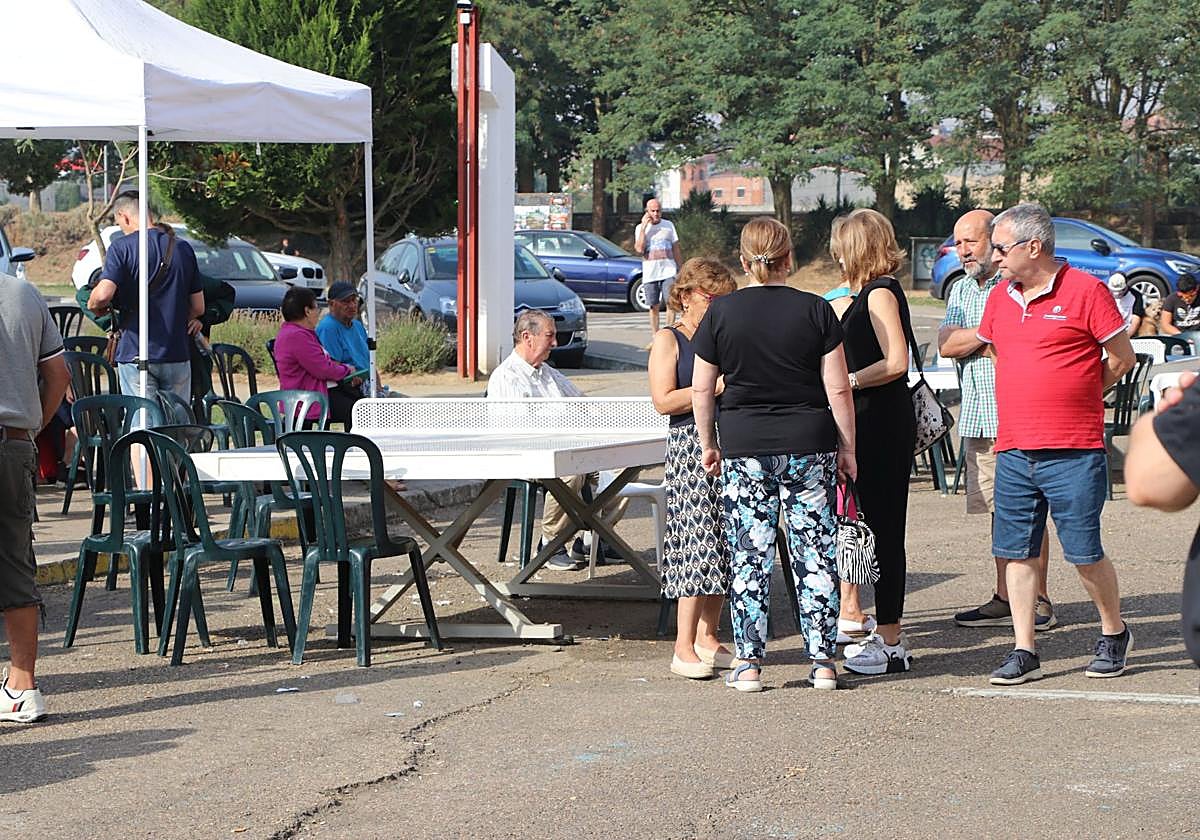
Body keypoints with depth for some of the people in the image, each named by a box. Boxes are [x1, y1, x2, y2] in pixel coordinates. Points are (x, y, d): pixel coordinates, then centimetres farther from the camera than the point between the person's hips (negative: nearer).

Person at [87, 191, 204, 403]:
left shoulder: (122, 247, -6)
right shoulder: (183, 248, 9)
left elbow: (104, 294, -19)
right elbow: (198, 307, 12)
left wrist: (93, 305, 3)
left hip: (136, 353, -4)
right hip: (178, 353, 4)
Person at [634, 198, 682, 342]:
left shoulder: (668, 226, 9)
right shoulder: (640, 228, 6)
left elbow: (676, 250, 14)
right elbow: (639, 249, -9)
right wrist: (643, 227, -9)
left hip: (668, 271, 0)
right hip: (649, 273, 0)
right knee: (654, 307, 3)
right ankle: (655, 338, 10)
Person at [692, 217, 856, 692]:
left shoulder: (721, 313, -2)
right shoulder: (815, 311, -2)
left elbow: (701, 390, 3)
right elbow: (838, 389, -2)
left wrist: (707, 444, 15)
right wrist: (847, 448, 8)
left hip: (743, 448, 0)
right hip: (810, 446, 0)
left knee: (748, 555, 4)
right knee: (815, 552, 6)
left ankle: (749, 665, 4)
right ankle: (822, 662, 8)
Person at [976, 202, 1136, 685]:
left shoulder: (1084, 291, -6)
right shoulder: (999, 298, 11)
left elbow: (1122, 358, -1)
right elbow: (984, 346, 27)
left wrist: (1074, 394, 7)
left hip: (1074, 452, -5)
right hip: (1013, 450, 6)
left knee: (1084, 552, 0)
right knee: (1017, 551, 4)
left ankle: (1114, 635, 21)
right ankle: (1024, 653, 11)